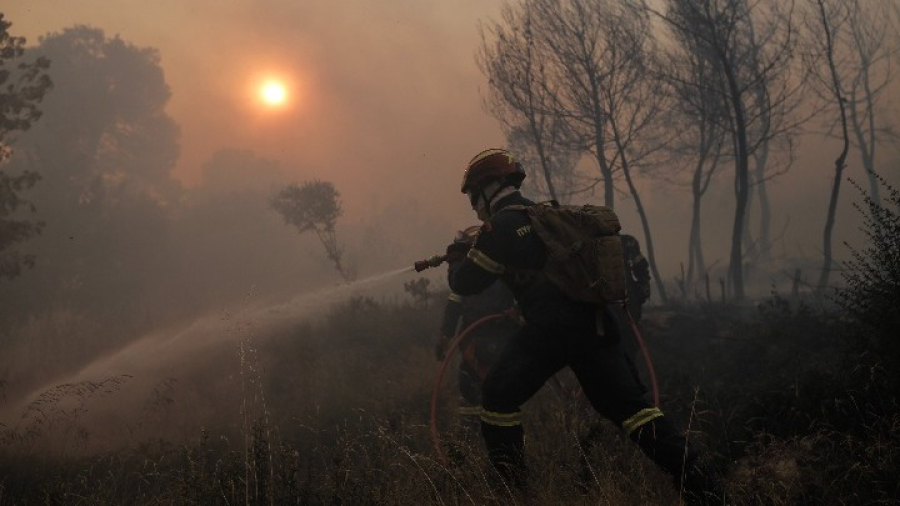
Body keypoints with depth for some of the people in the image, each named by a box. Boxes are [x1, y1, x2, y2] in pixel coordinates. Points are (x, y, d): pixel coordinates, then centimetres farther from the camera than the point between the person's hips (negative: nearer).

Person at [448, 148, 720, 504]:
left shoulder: (501, 225, -3)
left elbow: (466, 283, 0)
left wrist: (456, 266, 21)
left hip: (552, 326, -8)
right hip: (597, 321, 8)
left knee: (499, 397, 5)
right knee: (627, 403, 9)